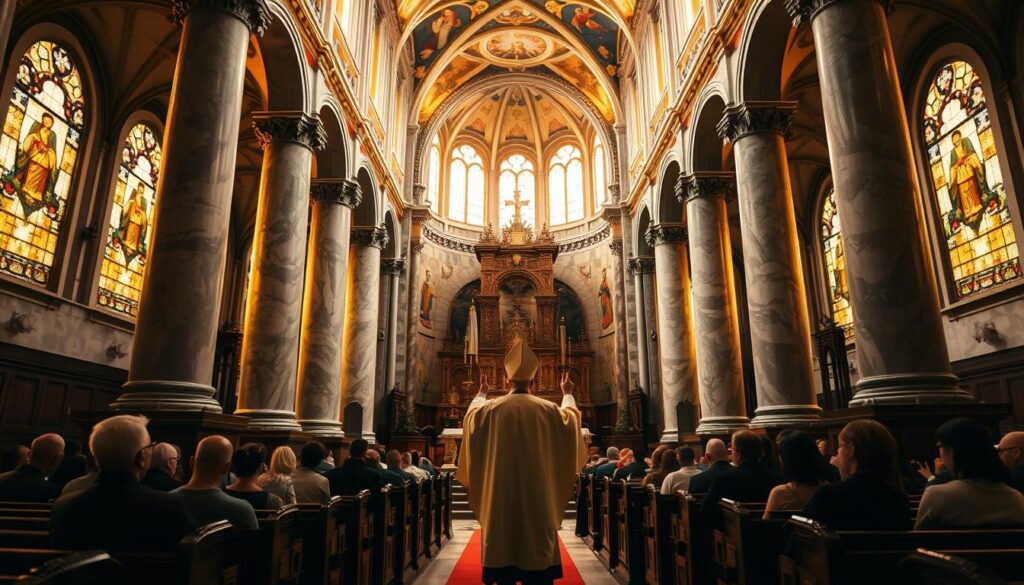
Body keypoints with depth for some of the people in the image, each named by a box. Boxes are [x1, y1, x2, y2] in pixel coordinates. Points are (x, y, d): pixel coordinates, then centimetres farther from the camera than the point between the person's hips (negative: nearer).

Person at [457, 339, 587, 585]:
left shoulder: (491, 408, -4)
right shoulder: (548, 409, -5)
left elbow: (472, 414, 19)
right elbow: (570, 417, 16)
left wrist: (481, 393, 37)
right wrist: (567, 394, 33)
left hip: (500, 497, 1)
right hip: (538, 496, 0)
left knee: (503, 544, 7)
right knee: (537, 548, 7)